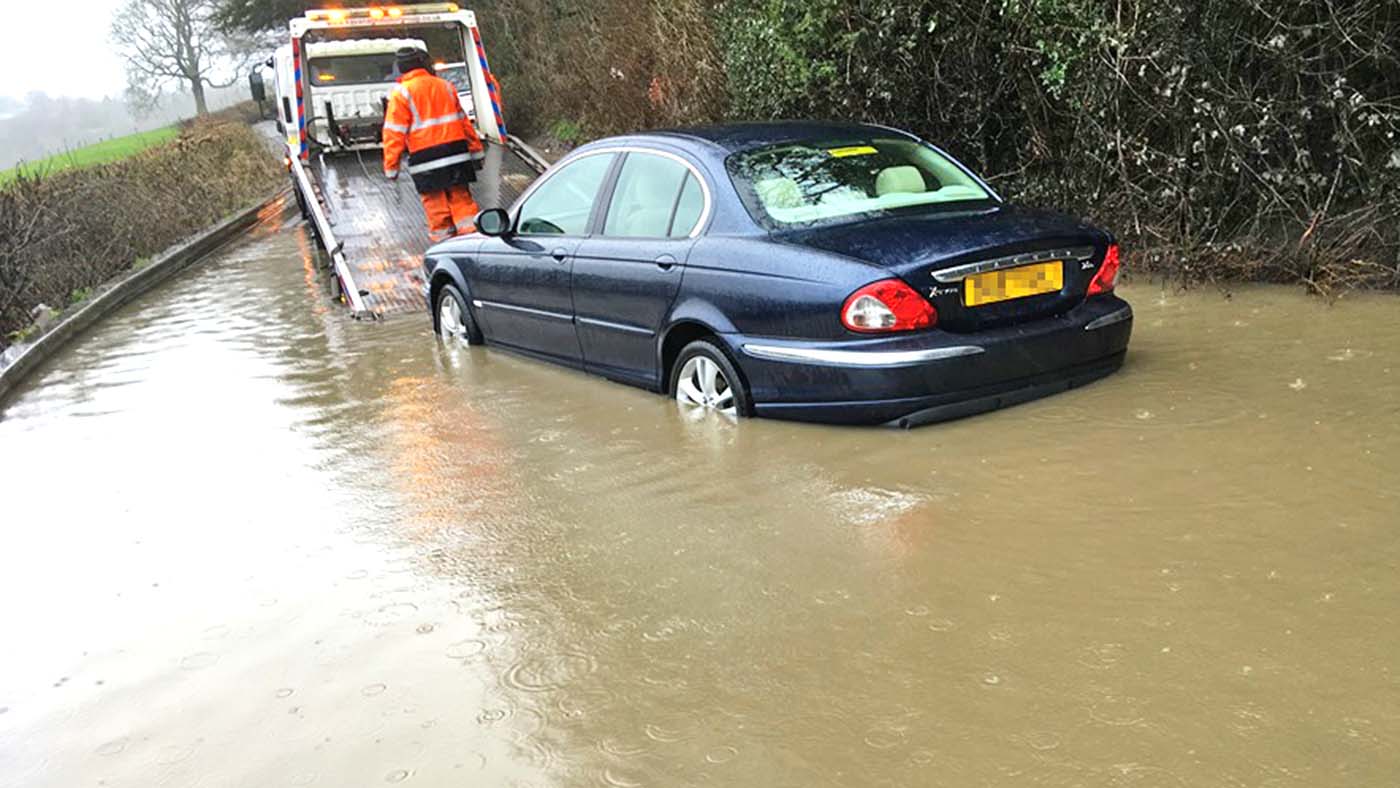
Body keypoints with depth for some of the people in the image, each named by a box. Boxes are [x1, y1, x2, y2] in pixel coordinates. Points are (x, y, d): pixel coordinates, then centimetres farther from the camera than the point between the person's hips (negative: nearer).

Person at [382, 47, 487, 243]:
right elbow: (463, 121, 16)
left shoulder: (401, 93, -4)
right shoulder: (445, 86, 10)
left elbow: (394, 133, -7)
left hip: (425, 160, -4)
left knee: (436, 205, 3)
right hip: (456, 153, 4)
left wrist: (391, 167, -4)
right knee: (461, 199, 10)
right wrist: (476, 149, 24)